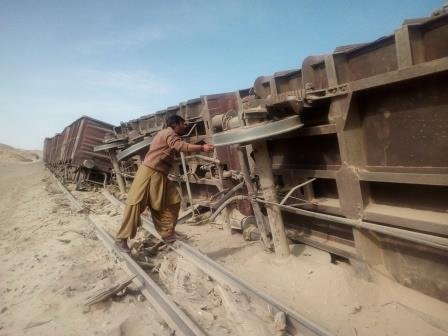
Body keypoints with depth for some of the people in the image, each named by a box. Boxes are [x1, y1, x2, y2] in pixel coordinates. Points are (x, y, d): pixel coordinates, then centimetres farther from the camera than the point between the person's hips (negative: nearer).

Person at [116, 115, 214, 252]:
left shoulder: (167, 134, 22)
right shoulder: (169, 133, -10)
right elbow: (181, 146, -25)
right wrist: (202, 147, -26)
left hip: (159, 175, 10)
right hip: (149, 172, -10)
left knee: (173, 201, 7)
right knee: (136, 203, -6)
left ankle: (167, 233, 12)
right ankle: (122, 238, 0)